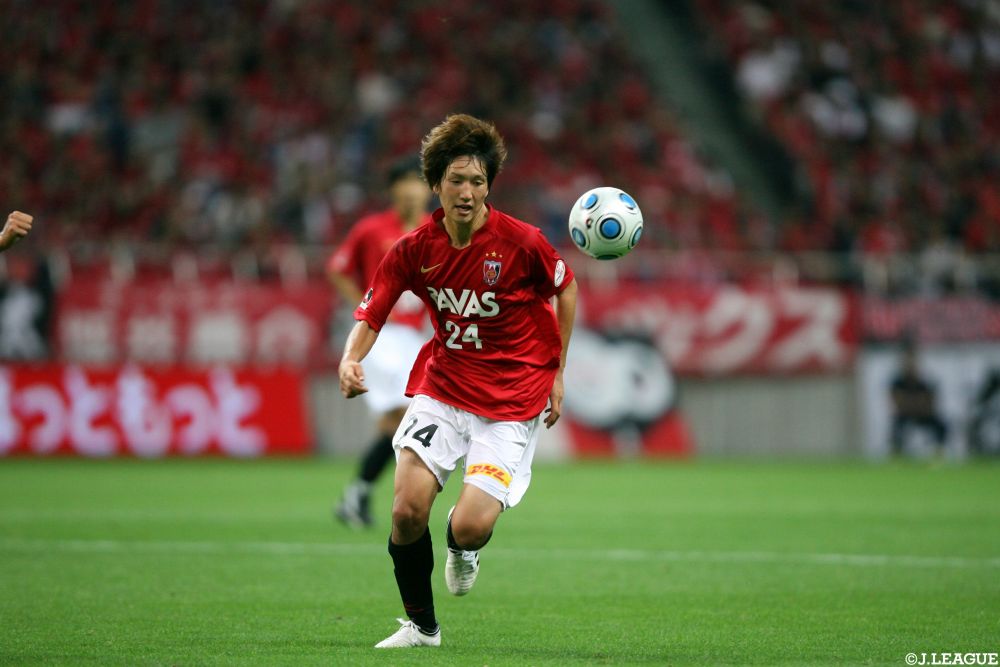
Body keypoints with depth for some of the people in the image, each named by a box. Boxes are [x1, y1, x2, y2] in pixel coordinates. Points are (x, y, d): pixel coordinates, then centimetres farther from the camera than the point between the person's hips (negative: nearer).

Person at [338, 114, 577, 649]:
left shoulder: (521, 242, -14)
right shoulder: (413, 250, -7)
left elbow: (565, 289, 4)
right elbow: (369, 318, -4)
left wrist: (557, 374, 5)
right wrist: (350, 362, -26)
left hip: (511, 401, -2)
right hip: (442, 388, 2)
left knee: (469, 527, -16)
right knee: (407, 511, -14)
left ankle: (462, 549, 25)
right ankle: (420, 625, 10)